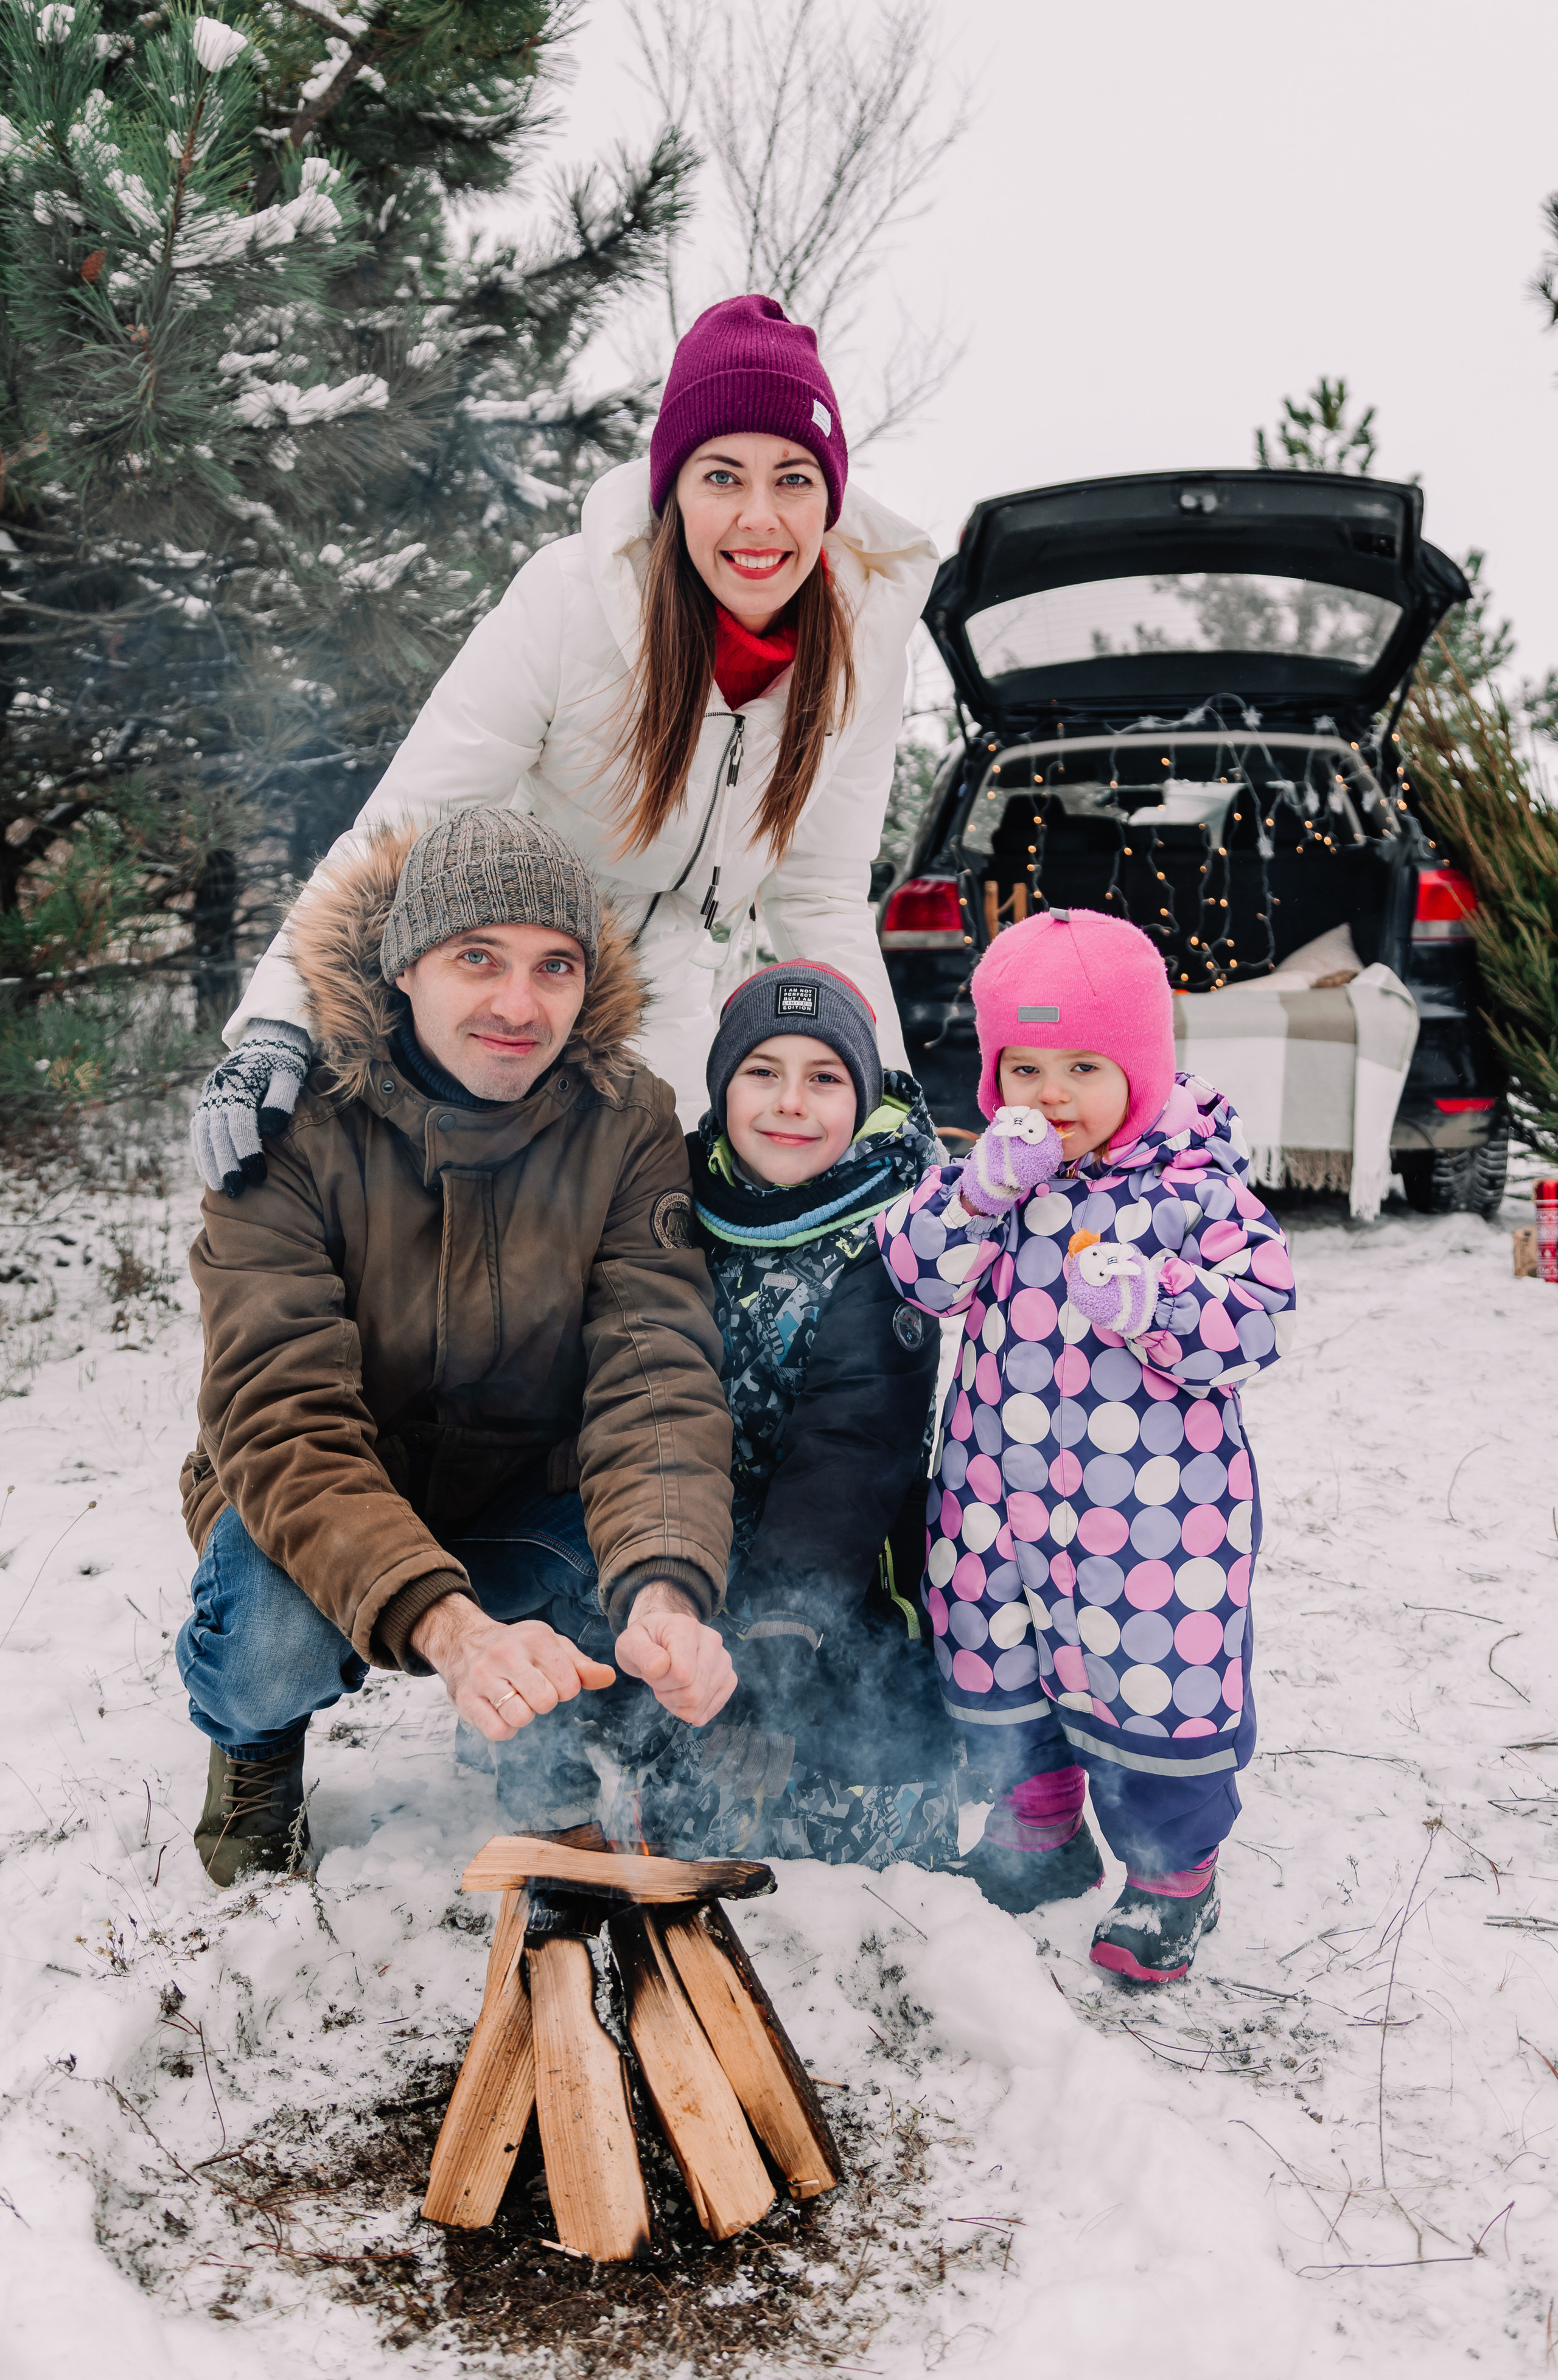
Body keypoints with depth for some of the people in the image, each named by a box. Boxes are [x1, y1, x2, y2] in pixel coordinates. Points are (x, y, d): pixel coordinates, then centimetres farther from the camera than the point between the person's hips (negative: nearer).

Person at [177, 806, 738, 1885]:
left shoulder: (627, 1124, -13)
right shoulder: (295, 1128, -20)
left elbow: (657, 1379, -22)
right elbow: (281, 1419, -29)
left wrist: (664, 1588, -43)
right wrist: (444, 1624, -46)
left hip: (531, 1507, 2)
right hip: (319, 1514, -1)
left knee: (675, 1634, -27)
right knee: (269, 1649, -33)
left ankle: (552, 1768, 11)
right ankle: (258, 1743, 9)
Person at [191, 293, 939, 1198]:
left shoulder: (866, 632, -12)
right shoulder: (573, 598, -24)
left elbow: (824, 901, -3)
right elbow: (400, 830, -22)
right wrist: (278, 1020, -35)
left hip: (686, 1030, 3)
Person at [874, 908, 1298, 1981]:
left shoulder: (1198, 1189, -10)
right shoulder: (997, 1178, 1)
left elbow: (1259, 1324, -13)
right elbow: (919, 1277, -6)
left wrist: (1150, 1302, -31)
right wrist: (978, 1194, -22)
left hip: (1155, 1505, -4)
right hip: (1001, 1487, 5)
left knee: (1153, 1672, 4)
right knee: (999, 1662, 18)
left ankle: (1173, 1872, 27)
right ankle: (1042, 1823, 42)